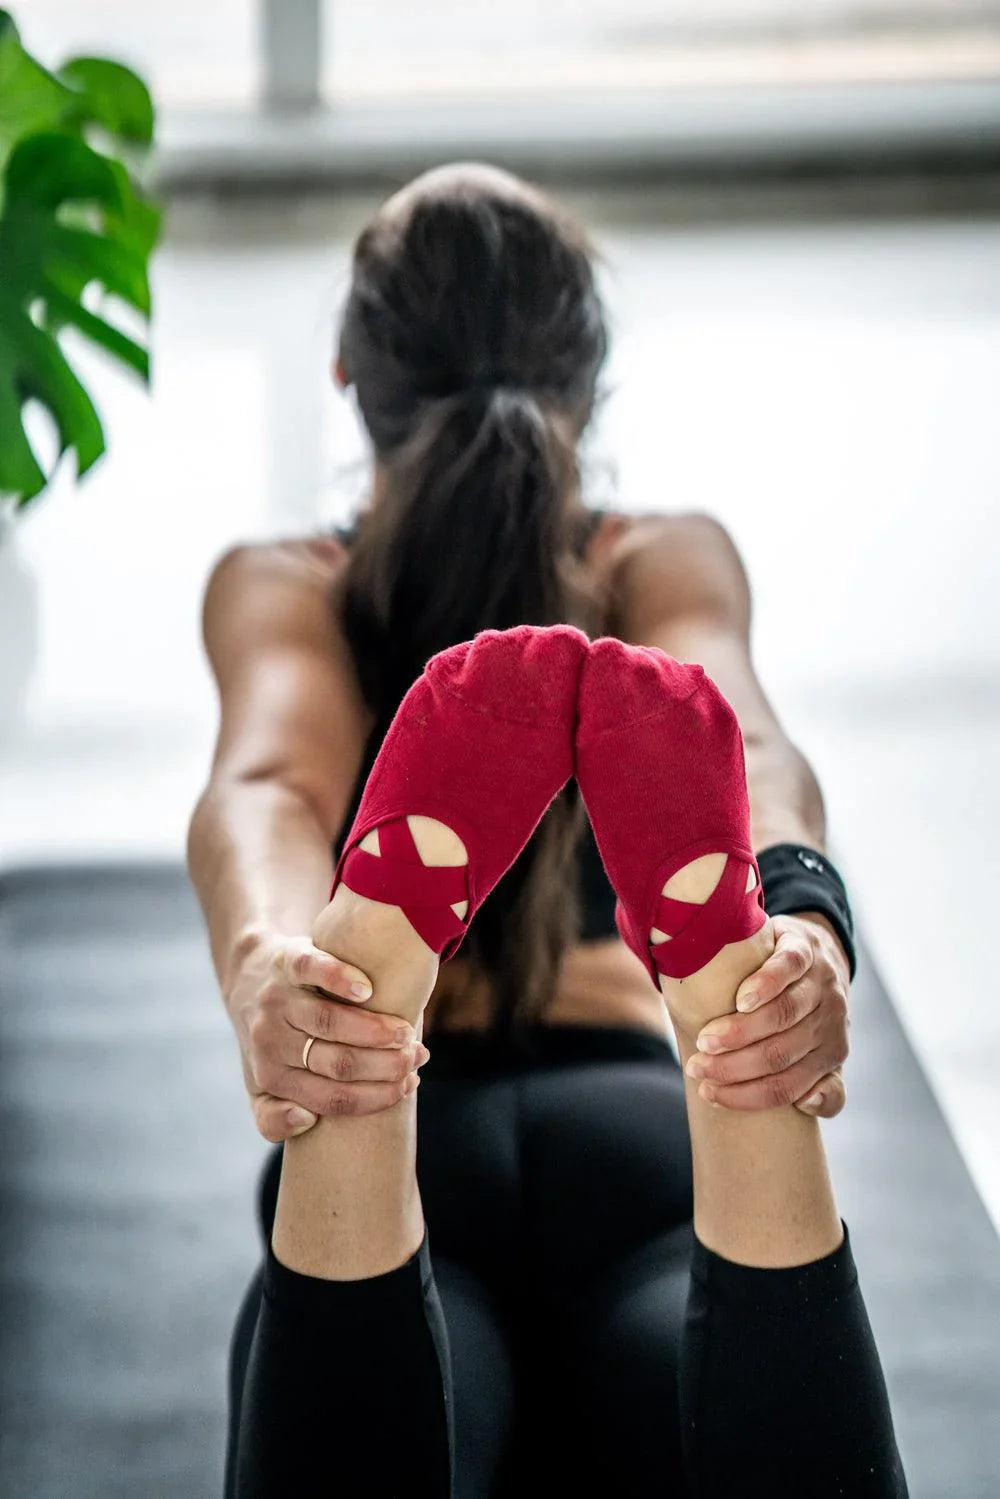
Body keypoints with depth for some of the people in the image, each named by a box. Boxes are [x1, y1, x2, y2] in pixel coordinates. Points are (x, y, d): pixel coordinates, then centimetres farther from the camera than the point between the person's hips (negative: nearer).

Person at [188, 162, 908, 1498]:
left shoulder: (276, 586, 16)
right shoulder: (668, 559, 17)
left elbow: (265, 784, -8)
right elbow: (749, 749, -7)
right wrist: (802, 913, -27)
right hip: (649, 1127, 1)